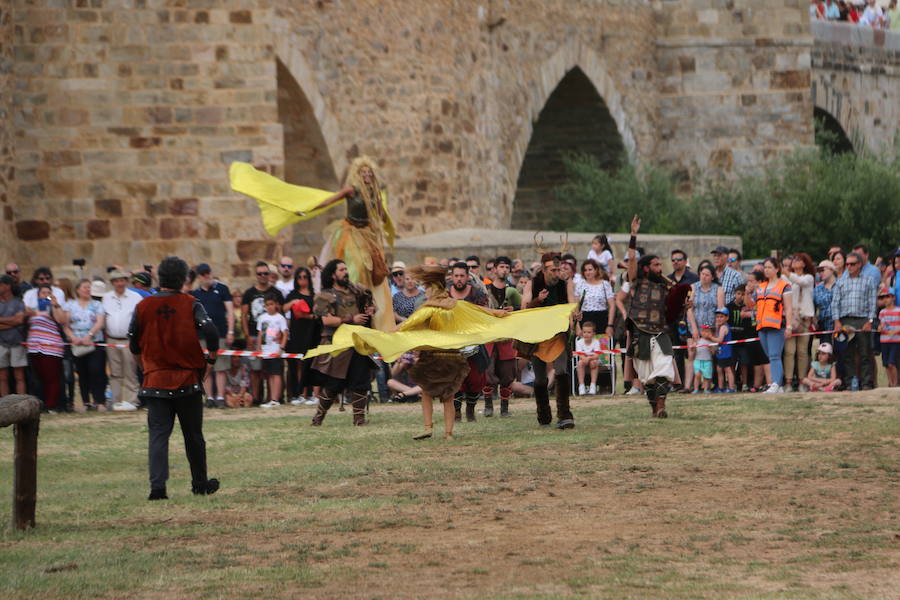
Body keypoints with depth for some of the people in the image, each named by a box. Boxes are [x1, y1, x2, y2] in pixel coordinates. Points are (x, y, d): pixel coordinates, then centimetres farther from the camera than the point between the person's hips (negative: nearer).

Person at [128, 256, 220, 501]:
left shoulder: (143, 306, -1)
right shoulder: (190, 304, -6)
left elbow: (133, 344, 4)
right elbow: (210, 330, -19)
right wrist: (212, 354, -1)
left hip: (155, 379, 1)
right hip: (188, 380, -1)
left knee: (158, 434, 0)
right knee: (193, 435, 13)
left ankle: (157, 487, -15)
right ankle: (200, 483, 24)